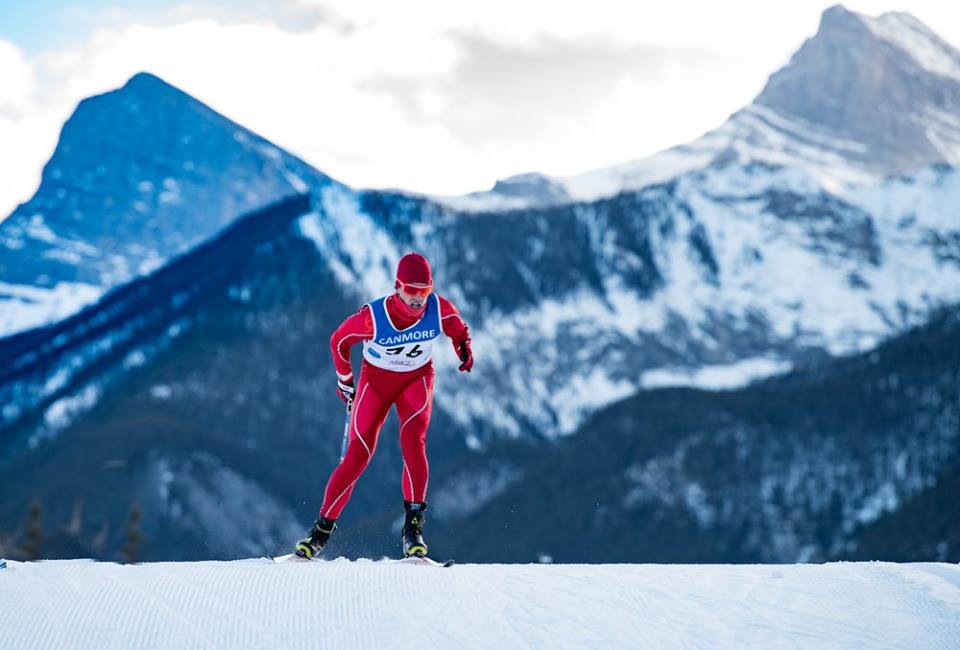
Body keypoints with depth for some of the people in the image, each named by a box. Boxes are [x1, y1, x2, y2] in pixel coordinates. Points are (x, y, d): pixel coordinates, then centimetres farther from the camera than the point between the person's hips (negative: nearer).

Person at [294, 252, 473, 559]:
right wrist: (345, 381, 2)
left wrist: (464, 350, -14)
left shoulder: (439, 309, -21)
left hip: (417, 378, 1)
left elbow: (459, 330, 4)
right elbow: (339, 341, -8)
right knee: (357, 455, -8)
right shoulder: (373, 316, -28)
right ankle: (322, 528, 5)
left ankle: (413, 525, -22)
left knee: (413, 440, -26)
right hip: (376, 378, -1)